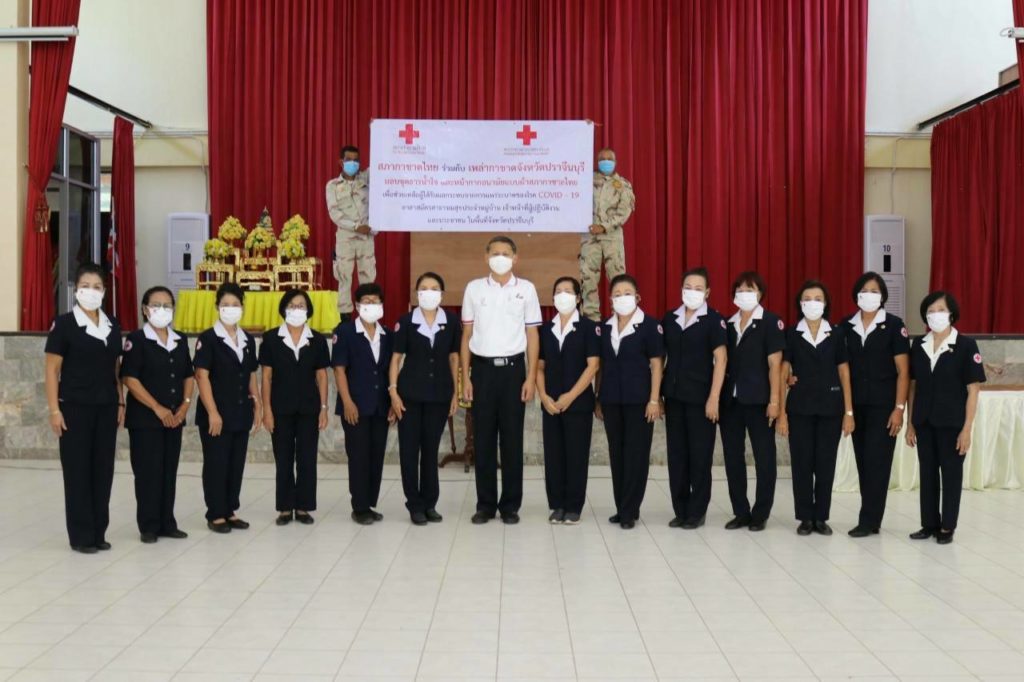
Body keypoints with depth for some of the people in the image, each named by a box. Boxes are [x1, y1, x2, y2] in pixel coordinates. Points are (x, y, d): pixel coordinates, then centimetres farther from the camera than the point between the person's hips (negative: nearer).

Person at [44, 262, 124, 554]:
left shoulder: (112, 325, 9)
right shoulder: (64, 324, -6)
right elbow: (52, 369, -7)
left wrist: (120, 403, 9)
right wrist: (54, 409, -12)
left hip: (106, 408, 5)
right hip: (75, 408, -5)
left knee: (103, 469, 8)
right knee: (78, 470, 1)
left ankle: (98, 532, 17)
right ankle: (81, 535, 9)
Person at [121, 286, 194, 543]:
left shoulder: (180, 341, 11)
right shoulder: (137, 340, -7)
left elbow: (188, 377, 15)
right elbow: (130, 379, -14)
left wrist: (185, 405, -1)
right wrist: (158, 408, -16)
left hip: (174, 419, 6)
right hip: (145, 418, -5)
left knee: (169, 471, 10)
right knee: (148, 472, -2)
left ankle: (167, 523, 18)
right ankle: (148, 526, 7)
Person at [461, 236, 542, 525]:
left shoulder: (526, 289, 3)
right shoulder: (474, 288, 4)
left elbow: (532, 335, 4)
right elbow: (467, 335, 7)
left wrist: (531, 377, -2)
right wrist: (465, 377, 1)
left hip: (513, 368, 0)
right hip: (483, 369, 1)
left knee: (512, 439, 4)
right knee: (483, 439, 4)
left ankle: (510, 505, 13)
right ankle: (485, 504, 13)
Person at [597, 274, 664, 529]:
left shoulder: (649, 326, -4)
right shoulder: (605, 327, 10)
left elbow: (656, 365, -5)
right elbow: (601, 365, 14)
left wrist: (654, 400, -10)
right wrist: (598, 399, 11)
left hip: (638, 400, -5)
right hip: (611, 400, 5)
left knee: (636, 454, -1)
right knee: (616, 454, 9)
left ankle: (630, 511, 5)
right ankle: (621, 507, 18)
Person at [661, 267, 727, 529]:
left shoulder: (713, 320, -5)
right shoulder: (670, 318, 9)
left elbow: (720, 359, -10)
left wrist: (714, 398, -16)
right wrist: (657, 393, 8)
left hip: (700, 398, -5)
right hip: (673, 396, 5)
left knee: (700, 456, 3)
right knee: (676, 455, 8)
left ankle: (697, 512, 12)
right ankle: (680, 510, 17)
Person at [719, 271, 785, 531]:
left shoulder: (771, 322, -2)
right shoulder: (728, 324, 12)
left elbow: (774, 363, -7)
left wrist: (774, 400, -13)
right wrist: (717, 397, 7)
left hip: (758, 400, -5)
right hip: (730, 400, 5)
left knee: (764, 458, 3)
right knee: (733, 457, 7)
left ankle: (760, 514, 12)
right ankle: (741, 512, 17)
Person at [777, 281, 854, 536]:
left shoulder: (836, 335, 5)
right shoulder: (791, 335, 3)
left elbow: (844, 374, 5)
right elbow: (783, 375, 2)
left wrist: (849, 412, 0)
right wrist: (781, 412, -4)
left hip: (830, 408, 1)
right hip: (800, 408, -1)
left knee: (826, 463, 4)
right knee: (801, 463, 2)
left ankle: (821, 517, 15)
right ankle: (805, 517, 12)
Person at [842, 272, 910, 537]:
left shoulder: (894, 325, -4)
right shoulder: (846, 326, 6)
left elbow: (903, 372, -5)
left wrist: (899, 408, -11)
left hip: (883, 406, -4)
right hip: (856, 406, 4)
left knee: (876, 463, -5)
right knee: (863, 463, 7)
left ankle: (869, 521, 0)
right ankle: (871, 519, 14)